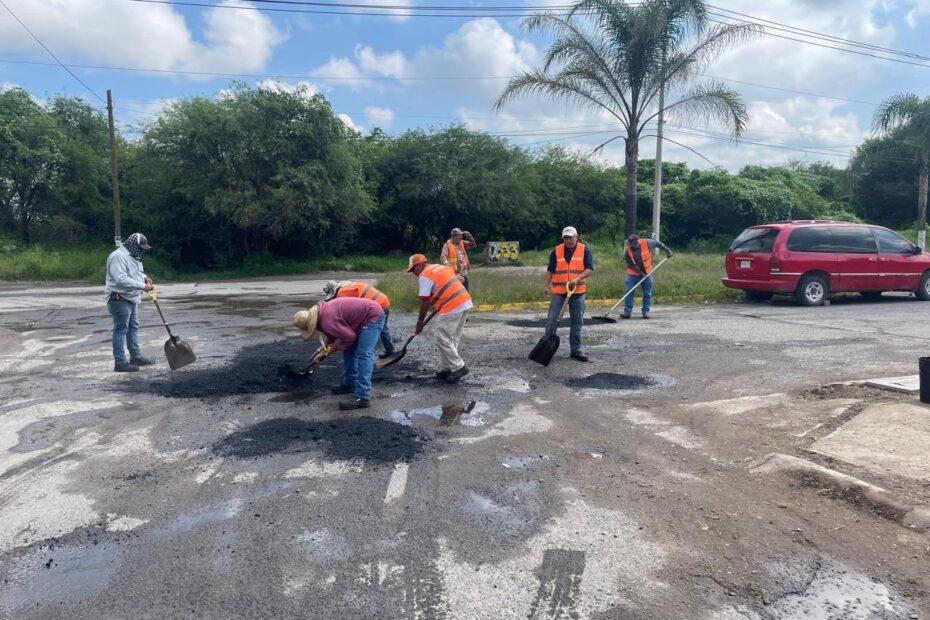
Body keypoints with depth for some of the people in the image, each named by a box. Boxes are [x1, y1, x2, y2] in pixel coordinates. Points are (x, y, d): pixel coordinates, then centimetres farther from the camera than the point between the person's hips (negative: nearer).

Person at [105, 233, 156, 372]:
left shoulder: (132, 255, 12)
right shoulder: (118, 256, -20)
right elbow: (121, 279, -30)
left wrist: (144, 276, 4)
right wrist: (142, 286, -29)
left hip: (131, 298, 10)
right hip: (120, 299, -10)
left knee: (133, 327, 15)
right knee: (121, 330, -6)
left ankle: (136, 357, 24)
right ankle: (120, 362, -2)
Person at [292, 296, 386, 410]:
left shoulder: (327, 321, -26)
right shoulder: (322, 312, 5)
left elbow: (349, 337, -20)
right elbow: (332, 333, 20)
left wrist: (336, 347, -4)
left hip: (373, 315, -11)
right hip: (364, 316, 11)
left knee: (364, 354, -18)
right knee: (349, 349, 16)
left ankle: (363, 398, -23)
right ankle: (350, 383, 28)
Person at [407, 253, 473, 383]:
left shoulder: (425, 275, -5)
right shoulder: (441, 267, 20)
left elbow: (424, 301, -8)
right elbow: (460, 280, 24)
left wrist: (419, 323, 0)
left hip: (453, 308, -9)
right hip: (465, 302, 9)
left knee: (443, 339, -2)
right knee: (452, 339, 14)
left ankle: (458, 367, -2)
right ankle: (447, 369, 19)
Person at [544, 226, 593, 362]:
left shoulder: (584, 250, 0)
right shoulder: (556, 251, 2)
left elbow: (590, 268, -6)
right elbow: (550, 270, 6)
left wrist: (577, 279, -19)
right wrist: (547, 286, -2)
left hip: (578, 292, 1)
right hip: (559, 291, 0)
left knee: (577, 321, 6)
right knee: (552, 320, -1)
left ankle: (576, 350, 15)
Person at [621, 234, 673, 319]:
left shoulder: (646, 243, -17)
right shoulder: (628, 251, -17)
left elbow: (657, 243, 2)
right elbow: (631, 265, -13)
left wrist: (667, 250, 2)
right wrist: (641, 273, -22)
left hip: (647, 273, 1)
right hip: (633, 274, -1)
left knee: (647, 294, 3)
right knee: (629, 293, -6)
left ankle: (646, 312, 10)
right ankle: (627, 312, -2)